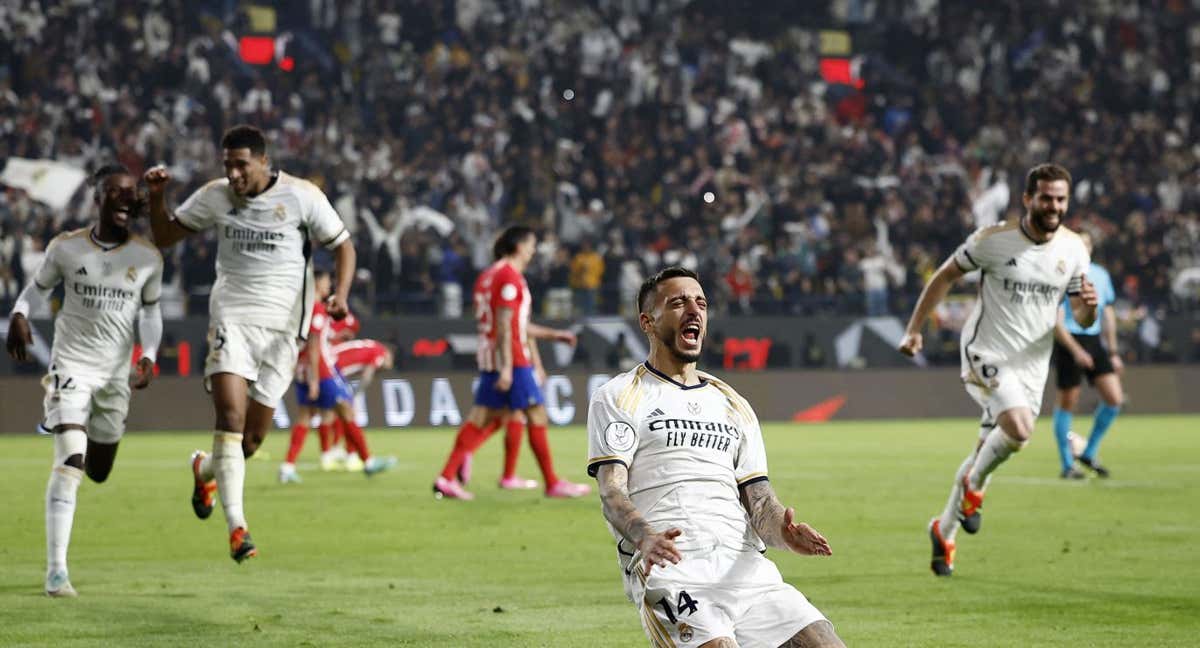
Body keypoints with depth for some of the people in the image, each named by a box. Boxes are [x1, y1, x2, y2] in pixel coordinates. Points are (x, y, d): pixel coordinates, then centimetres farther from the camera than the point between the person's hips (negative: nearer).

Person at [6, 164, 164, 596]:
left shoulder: (147, 258, -1)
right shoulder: (66, 248, -5)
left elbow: (150, 312, 10)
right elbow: (38, 287, 8)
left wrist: (148, 356, -6)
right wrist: (19, 314, -13)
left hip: (116, 374, 3)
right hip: (71, 363, -3)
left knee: (98, 472, 14)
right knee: (69, 463, -19)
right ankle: (56, 569, -18)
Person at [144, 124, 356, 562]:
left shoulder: (302, 196, -3)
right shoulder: (214, 196, 4)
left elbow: (342, 246, 5)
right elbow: (165, 237, 14)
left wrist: (340, 293, -12)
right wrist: (157, 197, -4)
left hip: (283, 324, 0)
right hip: (231, 316, 0)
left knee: (254, 436, 3)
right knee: (231, 415, -21)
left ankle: (206, 470, 38)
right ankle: (236, 526, -22)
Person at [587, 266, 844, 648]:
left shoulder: (733, 405, 26)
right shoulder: (619, 397, 10)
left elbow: (759, 501, 18)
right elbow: (611, 492, -4)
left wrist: (783, 531, -7)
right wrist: (645, 538, -26)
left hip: (743, 564, 5)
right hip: (667, 566, -5)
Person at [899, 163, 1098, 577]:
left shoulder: (1073, 249, 0)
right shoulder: (993, 240, -12)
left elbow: (1082, 319, 7)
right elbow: (945, 276, 1)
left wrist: (1088, 306, -18)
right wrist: (914, 329, -3)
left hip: (1031, 368, 5)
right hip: (986, 356, -5)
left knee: (984, 455, 10)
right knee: (1019, 430, -28)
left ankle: (944, 531, 29)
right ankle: (974, 487, 1)